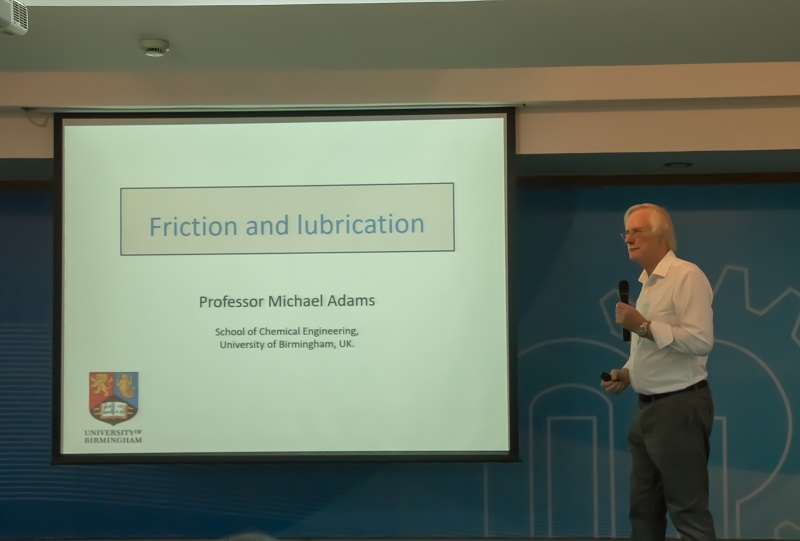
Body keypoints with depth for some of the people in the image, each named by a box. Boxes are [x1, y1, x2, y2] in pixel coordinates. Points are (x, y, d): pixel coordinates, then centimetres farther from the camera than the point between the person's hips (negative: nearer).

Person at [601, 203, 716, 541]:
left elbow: (701, 341, -23)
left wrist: (643, 326, -20)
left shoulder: (686, 276, -13)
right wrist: (627, 373, 8)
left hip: (680, 408, -9)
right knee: (644, 507, 14)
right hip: (649, 408, 9)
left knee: (688, 511, -2)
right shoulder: (648, 283, 15)